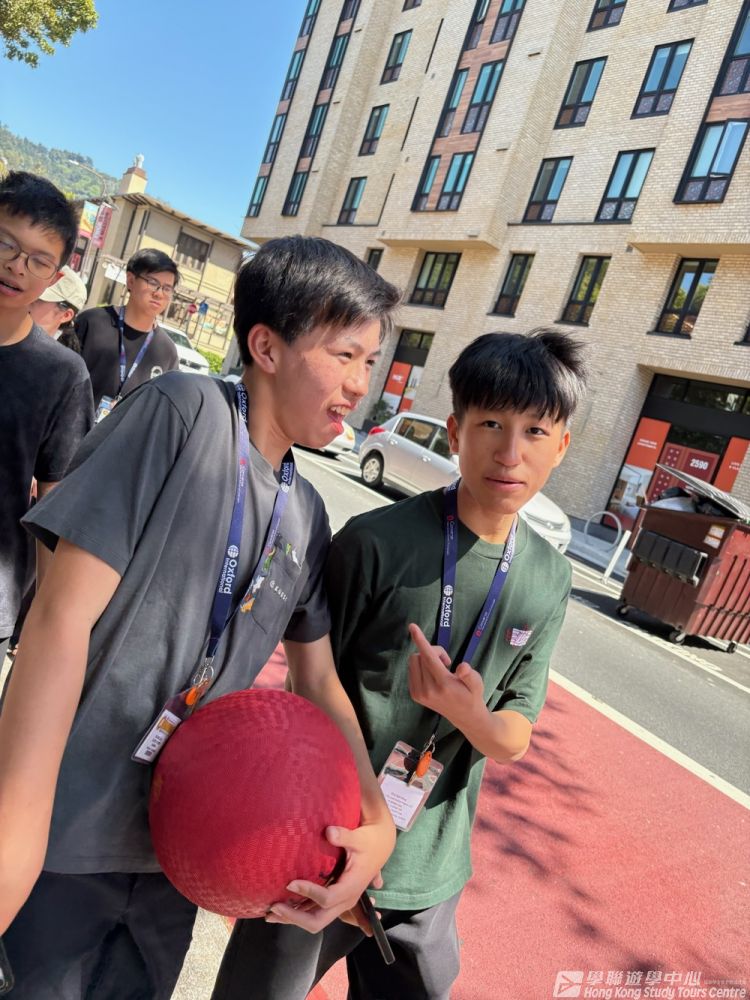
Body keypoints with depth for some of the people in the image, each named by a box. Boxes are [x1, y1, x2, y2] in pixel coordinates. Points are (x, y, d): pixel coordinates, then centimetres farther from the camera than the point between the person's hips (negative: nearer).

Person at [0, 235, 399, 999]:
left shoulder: (307, 515, 4)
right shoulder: (183, 411, -16)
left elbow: (317, 678, 8)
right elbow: (62, 615, -19)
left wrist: (377, 820, -4)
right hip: (66, 839, -6)